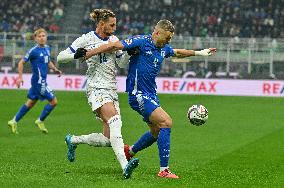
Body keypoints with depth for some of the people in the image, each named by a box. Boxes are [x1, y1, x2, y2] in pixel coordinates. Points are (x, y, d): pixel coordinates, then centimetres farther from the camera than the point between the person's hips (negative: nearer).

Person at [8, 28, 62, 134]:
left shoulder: (47, 48, 9)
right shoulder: (33, 51, -14)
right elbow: (21, 63, -8)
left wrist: (55, 69, 9)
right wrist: (20, 77, -12)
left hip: (42, 81, 8)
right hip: (38, 81, -8)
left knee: (31, 103, 16)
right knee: (53, 101, -6)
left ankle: (14, 121, 24)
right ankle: (40, 121, 10)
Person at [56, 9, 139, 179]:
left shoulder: (113, 39, 14)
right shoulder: (87, 39, -4)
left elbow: (121, 63, 14)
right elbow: (60, 57, -4)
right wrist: (76, 55, -24)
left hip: (112, 90, 7)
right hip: (96, 88, -7)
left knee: (108, 140, 1)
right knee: (115, 121, -31)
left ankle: (73, 140, 27)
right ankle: (125, 166, -45)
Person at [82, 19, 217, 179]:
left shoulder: (164, 48, 11)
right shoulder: (141, 42, -13)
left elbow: (178, 52, 33)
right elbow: (115, 46, -17)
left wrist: (200, 52, 39)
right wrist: (89, 54, -23)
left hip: (151, 94, 10)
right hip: (138, 95, -10)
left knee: (157, 132, 18)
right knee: (166, 122, -20)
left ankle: (130, 151, 43)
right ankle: (164, 170, -18)